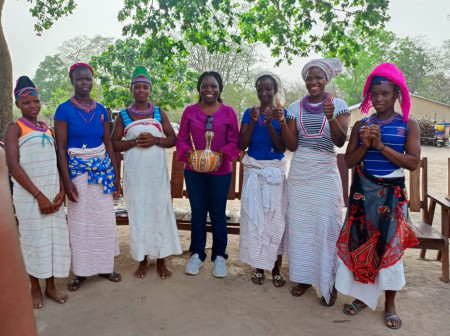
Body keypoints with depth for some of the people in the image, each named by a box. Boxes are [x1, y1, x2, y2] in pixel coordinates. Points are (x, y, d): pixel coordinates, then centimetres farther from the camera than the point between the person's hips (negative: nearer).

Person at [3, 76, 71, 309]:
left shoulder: (48, 129, 12)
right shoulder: (14, 128, -3)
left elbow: (57, 161, 10)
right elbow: (13, 166, -11)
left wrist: (61, 191, -4)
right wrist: (38, 195, -15)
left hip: (53, 193, 4)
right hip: (29, 195, -4)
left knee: (56, 236, 6)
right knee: (33, 238, 3)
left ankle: (51, 286, 21)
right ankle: (35, 289, 20)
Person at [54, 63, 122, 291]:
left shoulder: (100, 109, 6)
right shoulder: (64, 110, -5)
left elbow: (108, 143, 9)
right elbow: (61, 147, -8)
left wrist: (116, 176, 7)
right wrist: (67, 181, -14)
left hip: (102, 170, 4)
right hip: (77, 170, -3)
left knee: (105, 219, 8)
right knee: (80, 221, 4)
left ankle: (105, 266, 24)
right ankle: (81, 271, 18)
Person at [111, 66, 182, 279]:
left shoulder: (160, 113, 7)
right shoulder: (123, 116, 7)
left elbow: (173, 139, 5)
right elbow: (114, 143, 4)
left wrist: (155, 141, -13)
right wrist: (133, 142, -13)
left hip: (156, 170, 0)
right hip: (134, 171, 0)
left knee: (160, 210, 1)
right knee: (137, 212, 4)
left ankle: (161, 260, 13)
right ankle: (142, 259, 18)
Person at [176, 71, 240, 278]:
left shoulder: (228, 112, -2)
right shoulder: (190, 111, 1)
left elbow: (235, 141, -2)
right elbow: (182, 138, 3)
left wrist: (224, 153, -20)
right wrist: (186, 151, -16)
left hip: (220, 172, -1)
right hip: (193, 171, 1)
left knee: (218, 214, 10)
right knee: (198, 213, 11)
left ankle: (219, 256, 26)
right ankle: (197, 254, 27)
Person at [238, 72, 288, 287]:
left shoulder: (282, 113, 1)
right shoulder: (249, 113, 5)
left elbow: (282, 147, -6)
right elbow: (242, 145, -2)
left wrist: (269, 124, -18)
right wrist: (253, 122, -13)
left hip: (276, 171, -1)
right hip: (253, 170, 1)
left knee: (276, 218, 0)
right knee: (254, 218, 3)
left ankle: (276, 269, 14)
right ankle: (259, 267, 17)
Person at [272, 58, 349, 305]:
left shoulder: (338, 105, 0)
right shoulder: (295, 108, 6)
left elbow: (340, 141, -11)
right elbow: (291, 145, 1)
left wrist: (331, 117, -27)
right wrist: (282, 122, -13)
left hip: (325, 173, -2)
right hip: (299, 173, 3)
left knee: (327, 225, -2)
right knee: (300, 224, 8)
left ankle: (329, 283, 12)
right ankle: (304, 276, 23)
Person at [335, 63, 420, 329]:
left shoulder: (408, 125, -2)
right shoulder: (361, 125, 4)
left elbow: (413, 162, -11)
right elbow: (349, 161, 2)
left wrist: (381, 146, -18)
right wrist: (365, 145, -16)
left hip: (392, 193, -2)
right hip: (363, 192, 2)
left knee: (390, 246, 2)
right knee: (361, 243, 6)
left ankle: (390, 304, 19)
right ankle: (363, 296, 24)